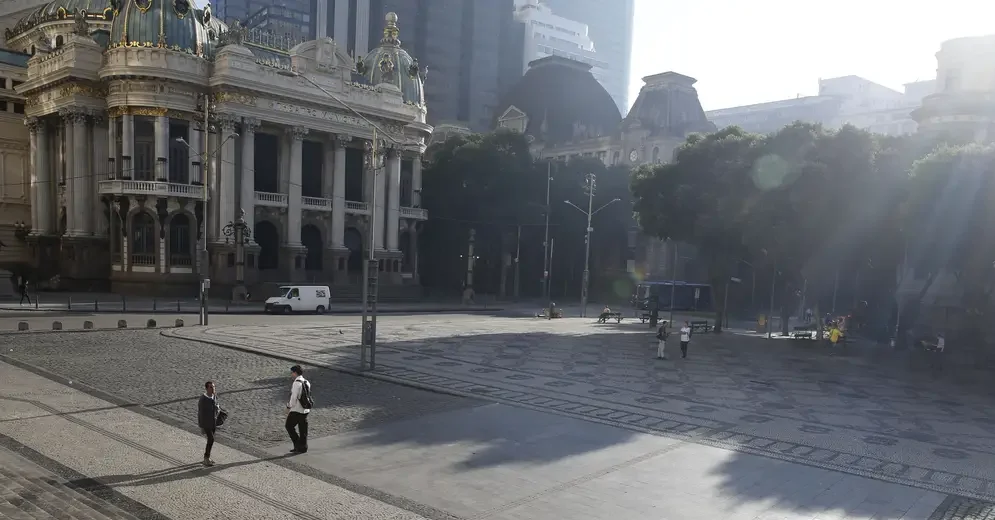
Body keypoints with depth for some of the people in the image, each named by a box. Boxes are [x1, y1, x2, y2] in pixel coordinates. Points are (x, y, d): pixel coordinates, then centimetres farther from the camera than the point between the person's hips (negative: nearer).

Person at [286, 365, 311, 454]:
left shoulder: (296, 383, -17)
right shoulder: (306, 382, 8)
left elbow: (294, 397, -19)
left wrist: (289, 407, -6)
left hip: (296, 410, -8)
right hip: (305, 409, 8)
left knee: (289, 426, 8)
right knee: (303, 429, 13)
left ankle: (298, 444, 5)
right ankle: (303, 447, 18)